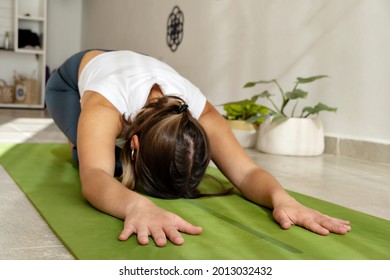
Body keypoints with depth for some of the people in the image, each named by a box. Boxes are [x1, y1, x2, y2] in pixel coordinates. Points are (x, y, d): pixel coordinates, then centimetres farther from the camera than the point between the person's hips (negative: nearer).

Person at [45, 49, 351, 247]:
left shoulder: (200, 110, -38)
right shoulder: (104, 105, -50)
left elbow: (247, 171, -44)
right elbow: (94, 177, -65)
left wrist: (281, 198, -66)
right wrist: (138, 206, -86)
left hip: (125, 71, 3)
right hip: (73, 81, -3)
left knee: (118, 164, -9)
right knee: (110, 164, -22)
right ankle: (80, 143, 14)